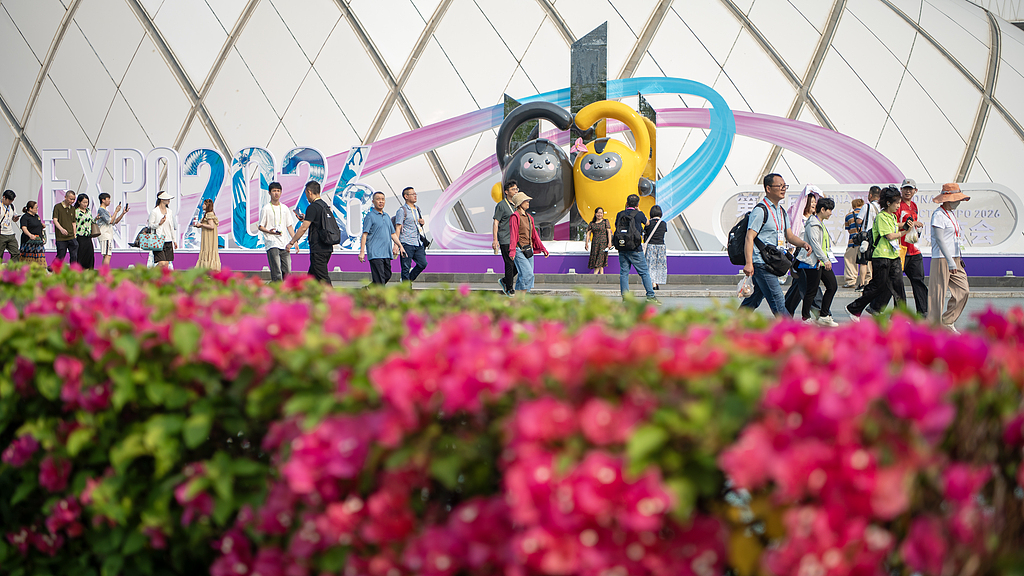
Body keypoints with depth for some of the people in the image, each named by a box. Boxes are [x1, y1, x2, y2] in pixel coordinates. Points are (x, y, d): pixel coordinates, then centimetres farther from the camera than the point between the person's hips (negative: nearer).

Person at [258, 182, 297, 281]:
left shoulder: (285, 208, 15)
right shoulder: (266, 209, -1)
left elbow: (289, 226, 19)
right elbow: (260, 227, 0)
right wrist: (269, 231, -20)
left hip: (284, 244, 6)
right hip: (272, 243, -6)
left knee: (287, 272, 4)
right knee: (277, 273, -14)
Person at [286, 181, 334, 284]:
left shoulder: (312, 207, -13)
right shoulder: (326, 206, 13)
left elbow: (304, 228, -17)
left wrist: (291, 242, -11)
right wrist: (306, 218, 35)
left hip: (318, 250, -9)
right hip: (328, 248, 9)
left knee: (323, 279, -8)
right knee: (312, 276, 16)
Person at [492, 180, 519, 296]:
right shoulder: (501, 205, -6)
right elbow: (496, 222, -8)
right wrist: (495, 240, -15)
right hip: (505, 240, -7)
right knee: (510, 264, -7)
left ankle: (504, 281, 21)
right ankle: (509, 289, 4)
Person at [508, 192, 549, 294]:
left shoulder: (529, 217, 16)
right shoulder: (515, 217, -8)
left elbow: (534, 235, 21)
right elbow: (513, 235, -14)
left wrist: (543, 249, 18)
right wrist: (512, 251, -23)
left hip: (529, 250, 8)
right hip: (519, 250, -8)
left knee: (524, 276, 5)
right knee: (528, 274, -18)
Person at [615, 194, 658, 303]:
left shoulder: (620, 214, 3)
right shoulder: (639, 214, -6)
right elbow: (647, 222, 14)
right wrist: (638, 210, 23)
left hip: (622, 249, 3)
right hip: (635, 249, -3)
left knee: (623, 272, 8)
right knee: (644, 272, 3)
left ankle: (625, 296, 2)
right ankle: (650, 296, 1)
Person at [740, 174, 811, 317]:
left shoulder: (781, 211, 19)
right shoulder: (760, 210, -10)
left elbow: (789, 235, 24)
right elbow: (749, 237, -15)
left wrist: (803, 243, 2)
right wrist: (749, 263, -24)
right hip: (761, 264, -9)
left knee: (753, 300, 11)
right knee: (778, 301, -10)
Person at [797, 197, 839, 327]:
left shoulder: (821, 224, 19)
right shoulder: (812, 224, -13)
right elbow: (815, 244, -21)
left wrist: (827, 259, 20)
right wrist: (825, 260, -23)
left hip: (823, 262, 10)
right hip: (813, 262, -10)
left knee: (832, 286, 6)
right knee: (812, 290, -5)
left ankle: (824, 316, 12)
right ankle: (805, 317, 5)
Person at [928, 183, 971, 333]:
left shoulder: (952, 213, 16)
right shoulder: (938, 215, -12)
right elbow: (939, 239, -18)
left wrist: (958, 258, 20)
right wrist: (950, 262, -22)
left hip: (954, 259, 9)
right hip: (941, 259, -9)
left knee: (963, 290, 4)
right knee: (938, 293, -4)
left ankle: (948, 322, 14)